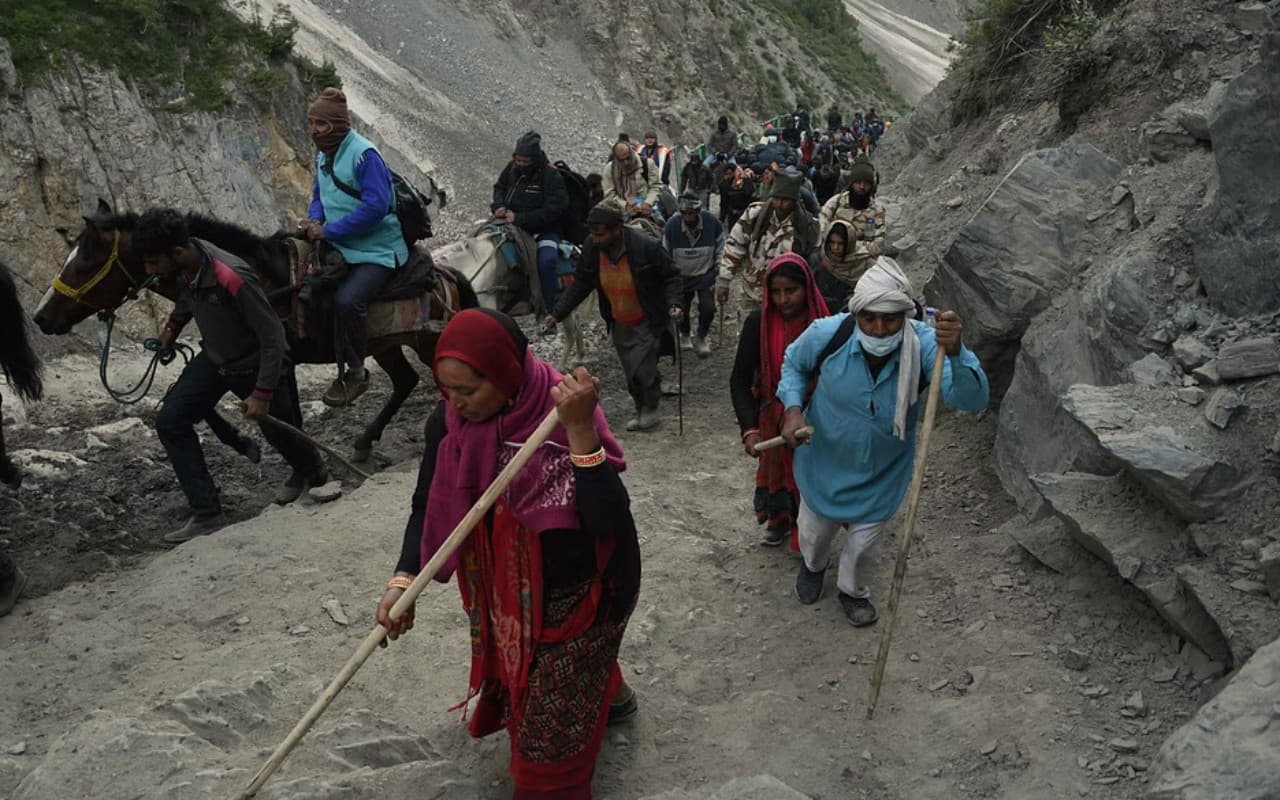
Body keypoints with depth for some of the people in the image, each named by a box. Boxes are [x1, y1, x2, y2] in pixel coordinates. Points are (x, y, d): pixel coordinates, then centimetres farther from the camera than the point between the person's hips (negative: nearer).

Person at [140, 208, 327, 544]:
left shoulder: (232, 279, -36)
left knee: (279, 432, 14)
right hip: (214, 359, 7)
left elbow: (273, 337, -28)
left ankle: (310, 472, 50)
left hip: (255, 366, -7)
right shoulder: (184, 264, -14)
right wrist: (172, 327, 18)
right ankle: (207, 514, 0)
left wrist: (262, 394, -25)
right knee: (170, 422, -5)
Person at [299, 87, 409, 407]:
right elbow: (320, 196, 22)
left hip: (378, 250, -9)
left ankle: (355, 372, -10)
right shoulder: (323, 156, 11)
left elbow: (376, 206, -25)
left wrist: (328, 230, -22)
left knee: (348, 299, -30)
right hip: (340, 247, 10)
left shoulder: (364, 155, -16)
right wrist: (314, 220, -2)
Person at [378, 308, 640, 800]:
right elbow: (429, 506, -4)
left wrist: (580, 431, -47)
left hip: (577, 590, -6)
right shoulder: (448, 423, -14)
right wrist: (403, 579, -18)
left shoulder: (563, 419, -30)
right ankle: (609, 696, 61)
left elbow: (608, 523, -38)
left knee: (553, 721, 7)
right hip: (506, 586, 7)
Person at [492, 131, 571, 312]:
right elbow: (499, 188, 20)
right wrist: (498, 206, -4)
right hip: (513, 225, 6)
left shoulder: (551, 176, -16)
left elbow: (553, 210, -24)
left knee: (546, 261, -31)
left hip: (544, 230, -6)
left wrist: (519, 219, -29)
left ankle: (548, 310, -21)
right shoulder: (512, 168, 2)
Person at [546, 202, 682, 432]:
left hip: (647, 324, -5)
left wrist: (673, 304, -29)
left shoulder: (647, 247, -24)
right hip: (619, 325, 5)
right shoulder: (592, 250, -12)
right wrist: (557, 313, -9)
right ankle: (642, 411, 33)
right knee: (631, 374, 12)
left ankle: (651, 410, 14)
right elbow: (580, 284, -2)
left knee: (641, 369, -12)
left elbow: (671, 277, -12)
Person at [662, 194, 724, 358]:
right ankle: (685, 335, 34)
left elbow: (720, 250, -3)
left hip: (706, 275, 0)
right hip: (682, 276, 1)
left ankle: (701, 338, 20)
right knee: (681, 309, 1)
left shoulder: (712, 222, -17)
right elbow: (666, 256, -3)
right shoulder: (672, 225, -17)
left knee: (708, 308, -10)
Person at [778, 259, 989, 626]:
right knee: (815, 530, 26)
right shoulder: (827, 334, -28)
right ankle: (812, 566, 63)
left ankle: (853, 591, 55)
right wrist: (793, 409, -20)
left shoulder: (924, 345, -30)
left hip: (882, 472, 0)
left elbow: (974, 400, -41)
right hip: (825, 461, 1)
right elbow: (793, 363, -4)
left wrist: (956, 353, -60)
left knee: (865, 541, 21)